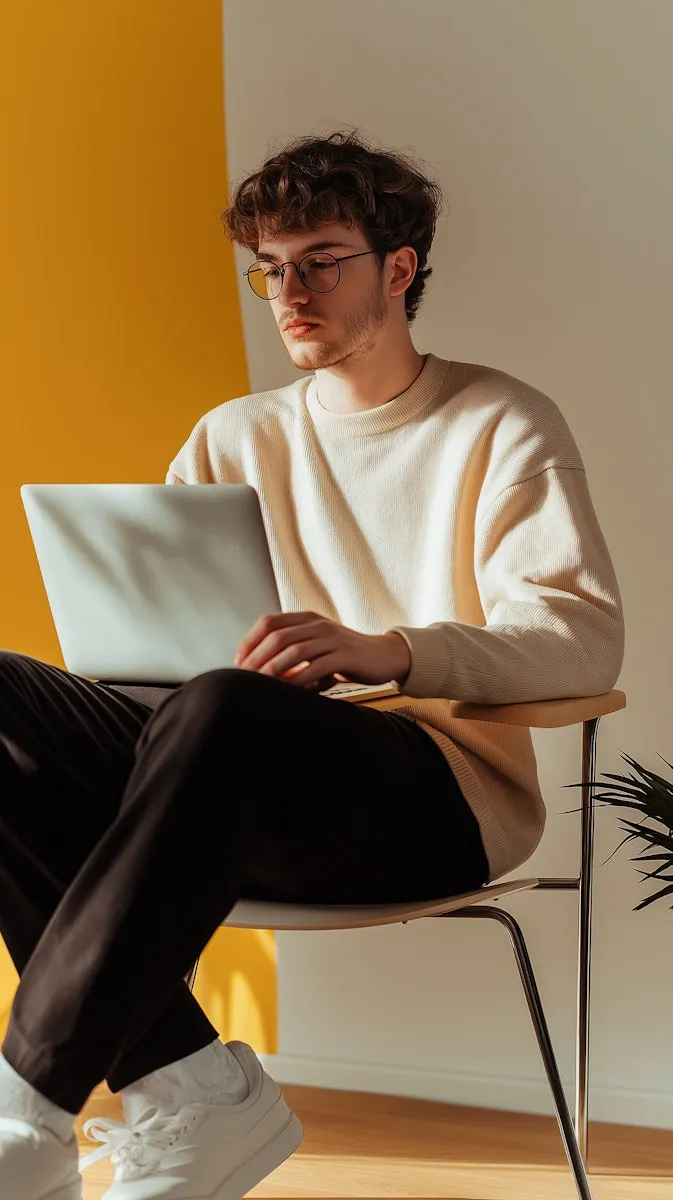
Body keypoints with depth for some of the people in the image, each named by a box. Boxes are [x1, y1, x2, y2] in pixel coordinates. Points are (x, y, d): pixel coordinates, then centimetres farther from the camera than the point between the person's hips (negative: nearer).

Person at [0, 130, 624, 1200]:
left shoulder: (503, 425, 7)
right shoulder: (236, 439, 22)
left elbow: (586, 636, -8)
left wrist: (389, 650, -25)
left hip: (439, 792, -5)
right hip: (254, 788, 5)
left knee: (220, 712, -37)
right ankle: (192, 1093, -27)